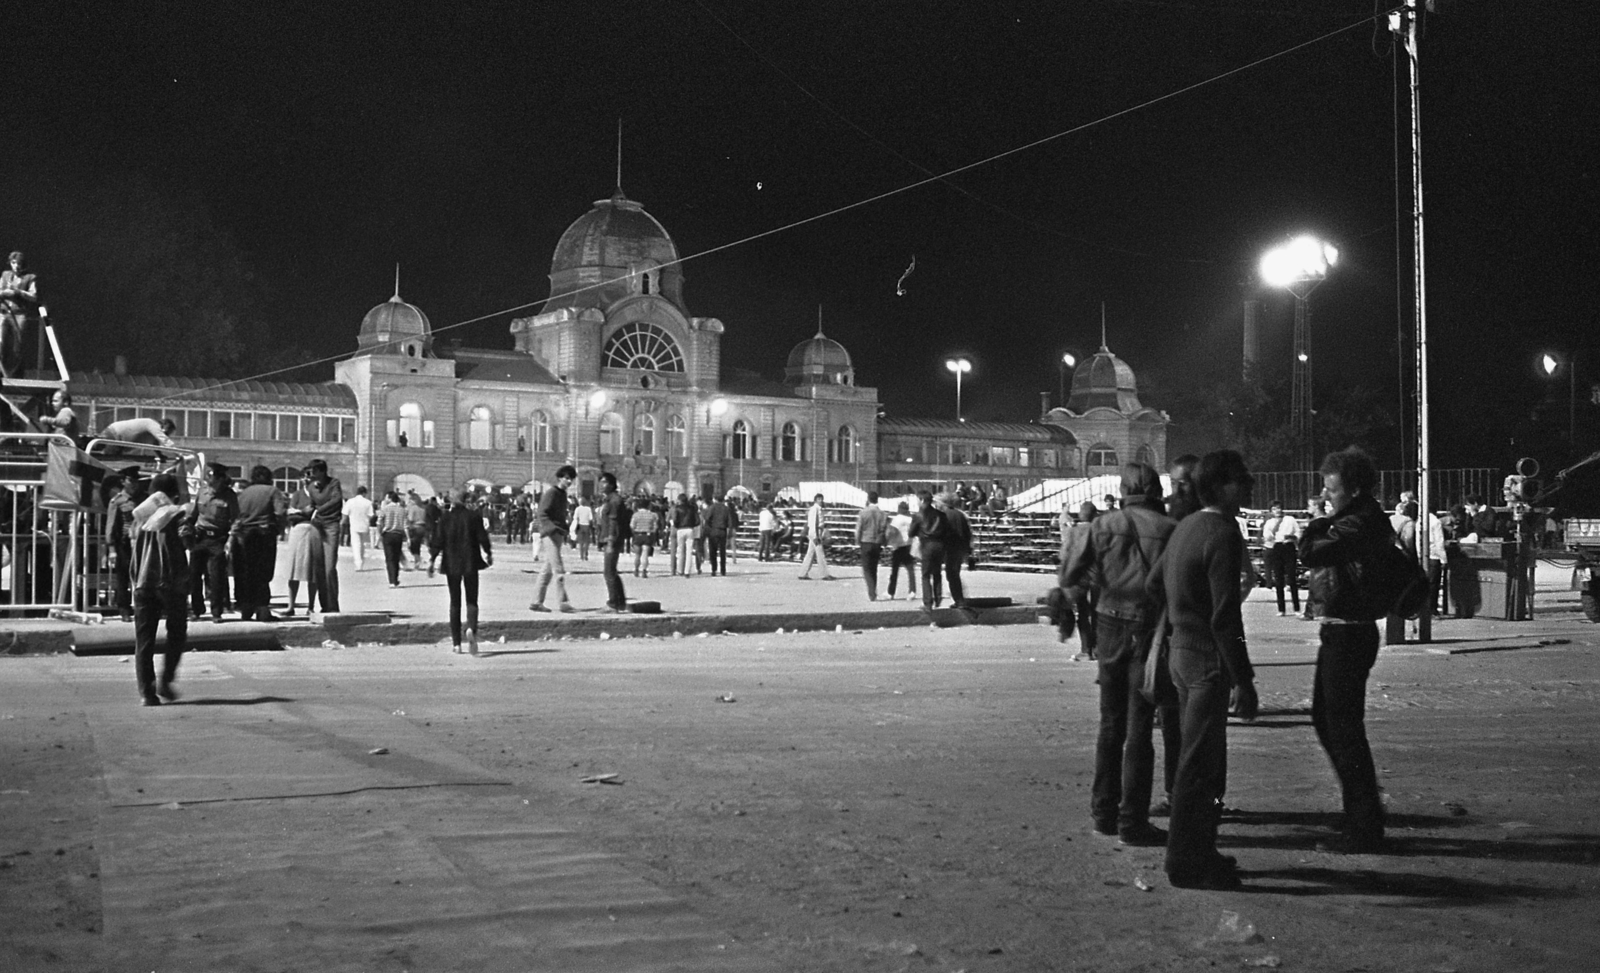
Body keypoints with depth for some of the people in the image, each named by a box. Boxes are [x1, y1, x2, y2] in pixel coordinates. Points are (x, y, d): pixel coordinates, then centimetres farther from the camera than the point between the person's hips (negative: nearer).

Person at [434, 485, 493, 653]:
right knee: (471, 600, 6)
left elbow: (439, 541, -3)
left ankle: (456, 642, 9)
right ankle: (471, 629, -25)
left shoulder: (444, 517, -3)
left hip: (451, 564, 1)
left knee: (455, 602, 10)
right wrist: (488, 554, 11)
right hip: (470, 563, -1)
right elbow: (482, 538, -4)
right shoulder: (474, 516, -5)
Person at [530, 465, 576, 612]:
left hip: (558, 535, 9)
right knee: (559, 570, -11)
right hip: (550, 535, -9)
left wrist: (566, 529, 15)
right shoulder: (550, 493, -9)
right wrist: (553, 528, -27)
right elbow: (542, 515, -16)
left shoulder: (563, 494, 18)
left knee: (547, 570, 10)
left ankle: (536, 602, 15)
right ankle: (562, 602, -10)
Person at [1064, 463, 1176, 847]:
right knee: (1139, 729, 3)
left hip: (1110, 626, 3)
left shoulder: (1103, 525, -1)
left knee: (1111, 724, 16)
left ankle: (1104, 812, 21)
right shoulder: (1168, 529, -9)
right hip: (1149, 630, -3)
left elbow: (1069, 576, -1)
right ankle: (1132, 821, 5)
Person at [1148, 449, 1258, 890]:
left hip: (1181, 651, 9)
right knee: (1199, 765, -1)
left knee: (1204, 759, 19)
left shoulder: (1186, 526, 9)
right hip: (1208, 659, -9)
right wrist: (1243, 681, -19)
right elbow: (1225, 617, -22)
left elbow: (1154, 584, 19)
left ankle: (1198, 850, 28)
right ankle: (1187, 863, 6)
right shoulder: (1224, 534, -19)